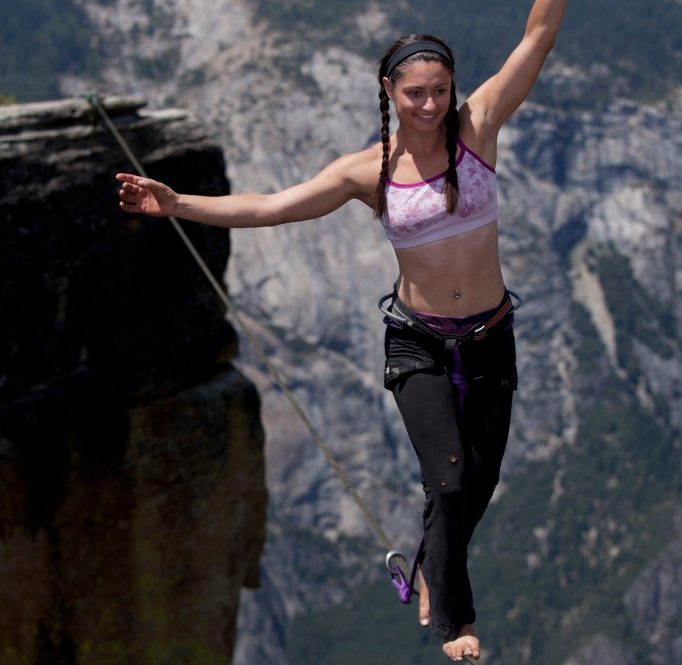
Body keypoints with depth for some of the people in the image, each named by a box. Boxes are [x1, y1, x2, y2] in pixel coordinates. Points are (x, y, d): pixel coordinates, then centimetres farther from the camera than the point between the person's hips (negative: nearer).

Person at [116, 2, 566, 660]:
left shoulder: (478, 124, -6)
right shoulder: (368, 170, -7)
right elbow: (269, 207, -7)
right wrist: (177, 204, -13)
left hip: (489, 340, 2)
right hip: (418, 341, -2)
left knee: (479, 485, 12)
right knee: (450, 478, -15)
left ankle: (433, 571, 42)